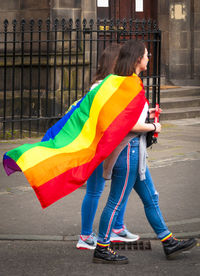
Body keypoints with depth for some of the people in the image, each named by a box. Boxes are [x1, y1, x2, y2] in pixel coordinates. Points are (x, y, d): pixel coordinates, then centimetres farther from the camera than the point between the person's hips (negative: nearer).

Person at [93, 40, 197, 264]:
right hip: (128, 149, -11)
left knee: (151, 198, 15)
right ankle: (101, 250, 8)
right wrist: (153, 127, -10)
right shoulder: (131, 86, -19)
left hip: (133, 150, 11)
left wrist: (146, 114, 18)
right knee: (116, 202, -1)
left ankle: (168, 243, 23)